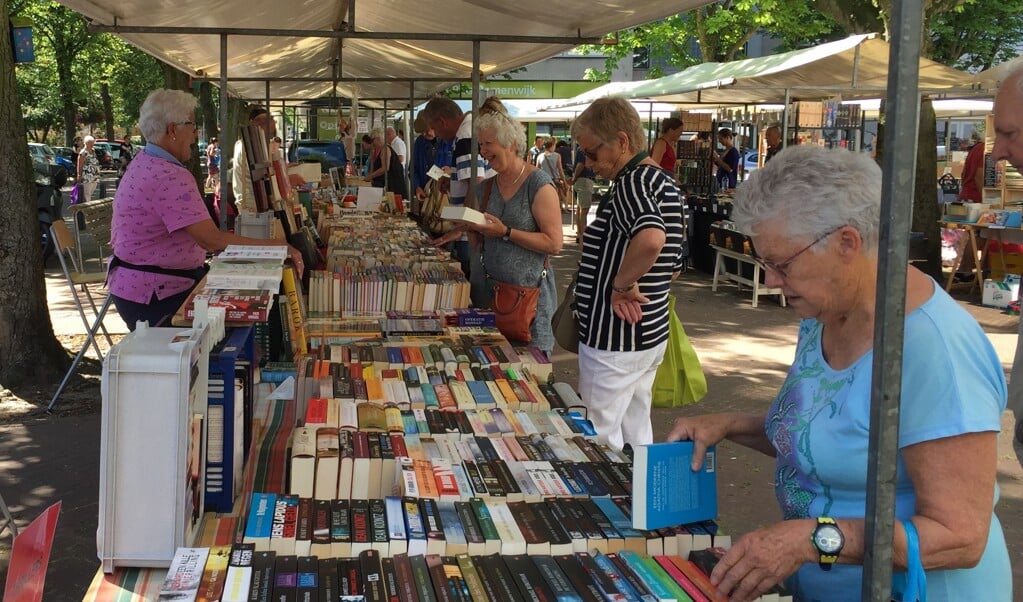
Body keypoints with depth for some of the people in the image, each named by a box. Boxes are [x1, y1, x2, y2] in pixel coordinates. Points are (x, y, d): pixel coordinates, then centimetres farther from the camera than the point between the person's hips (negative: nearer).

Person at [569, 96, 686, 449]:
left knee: (601, 440, 1)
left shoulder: (632, 182, -18)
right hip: (651, 330, 10)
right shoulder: (665, 184, 13)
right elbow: (673, 268, 20)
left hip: (614, 338, -10)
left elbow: (651, 237, -39)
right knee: (635, 432, 18)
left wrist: (621, 284, -25)